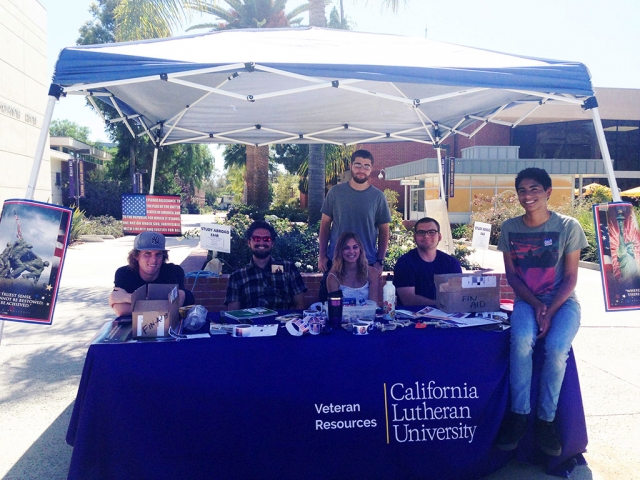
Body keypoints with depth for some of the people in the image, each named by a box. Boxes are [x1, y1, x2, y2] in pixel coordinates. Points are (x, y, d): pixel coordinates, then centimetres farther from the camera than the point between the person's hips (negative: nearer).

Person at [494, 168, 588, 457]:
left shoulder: (568, 227, -7)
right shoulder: (509, 228, 0)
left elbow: (570, 277, -5)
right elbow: (511, 274, 2)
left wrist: (550, 311, -16)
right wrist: (536, 305, -11)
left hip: (562, 301, -1)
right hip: (527, 300, 1)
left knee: (556, 348, -29)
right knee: (521, 341, -31)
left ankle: (545, 421, -9)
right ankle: (518, 416, -16)